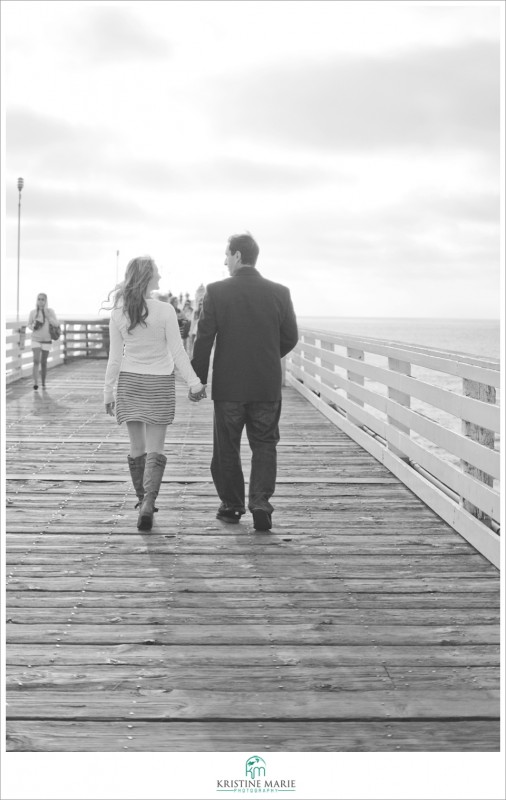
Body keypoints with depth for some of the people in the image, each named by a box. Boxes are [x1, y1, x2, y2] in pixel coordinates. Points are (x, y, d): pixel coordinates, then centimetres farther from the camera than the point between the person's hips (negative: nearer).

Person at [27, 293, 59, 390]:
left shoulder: (50, 311, -6)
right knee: (36, 361, -17)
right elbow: (29, 324, 9)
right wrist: (33, 327, -14)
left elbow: (56, 324, -10)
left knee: (44, 362, 10)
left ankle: (43, 383, 27)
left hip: (47, 340, 0)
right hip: (35, 339, 0)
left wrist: (48, 316, -21)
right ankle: (35, 382, -23)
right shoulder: (33, 312, -4)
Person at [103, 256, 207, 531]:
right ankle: (148, 503, -12)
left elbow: (115, 357, -1)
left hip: (129, 382, 3)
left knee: (136, 447, 14)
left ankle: (142, 500, 24)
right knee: (155, 449, 1)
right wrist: (194, 383, -2)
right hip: (159, 384, -3)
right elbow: (177, 353, -11)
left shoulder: (118, 313, -5)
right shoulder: (164, 311, -14)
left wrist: (109, 391, 8)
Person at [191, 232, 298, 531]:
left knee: (227, 447, 12)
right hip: (268, 385, 1)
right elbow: (291, 338, 4)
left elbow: (204, 338, -7)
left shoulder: (216, 291, -7)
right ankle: (260, 503, -4)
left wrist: (198, 379, 1)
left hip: (228, 385, -1)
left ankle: (232, 506, 20)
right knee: (264, 445, 10)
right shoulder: (279, 292, -1)